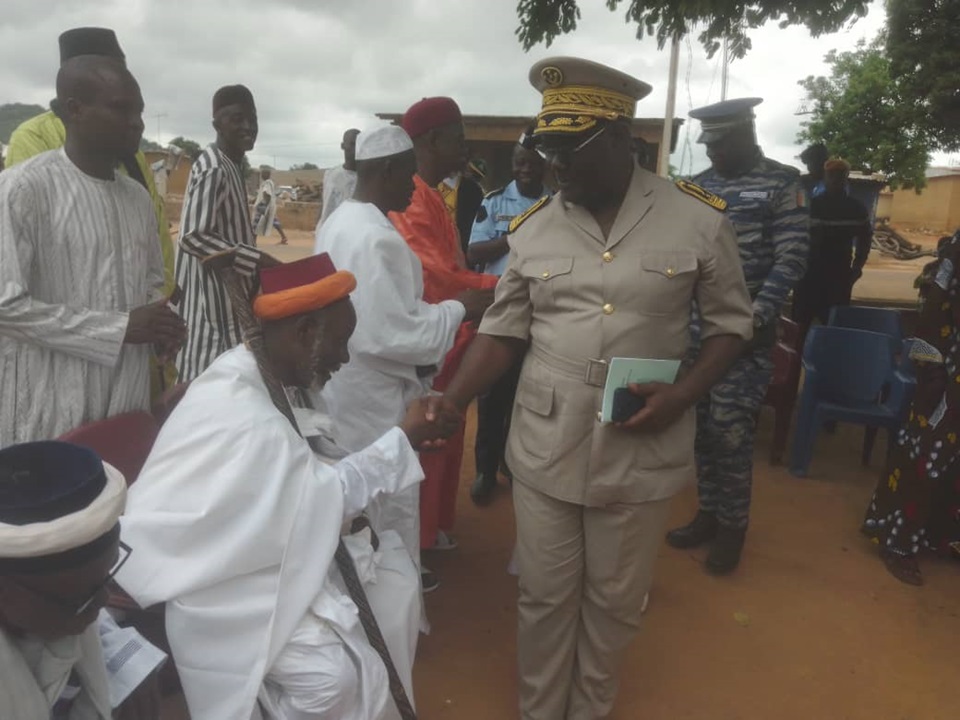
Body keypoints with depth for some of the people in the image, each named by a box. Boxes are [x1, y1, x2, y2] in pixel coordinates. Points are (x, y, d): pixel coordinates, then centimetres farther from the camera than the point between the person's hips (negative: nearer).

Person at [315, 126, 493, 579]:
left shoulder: (338, 221, 6)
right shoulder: (379, 239, -25)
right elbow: (392, 333, -27)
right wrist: (459, 309, -16)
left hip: (341, 383, 10)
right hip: (372, 394, -10)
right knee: (388, 499, 9)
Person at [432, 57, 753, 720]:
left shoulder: (699, 219, -6)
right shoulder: (532, 228, 0)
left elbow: (731, 323, 2)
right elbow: (505, 331, 3)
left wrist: (683, 395, -15)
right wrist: (447, 404, -8)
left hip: (641, 453, -1)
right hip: (544, 446, 2)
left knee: (614, 602, 17)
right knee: (544, 597, 15)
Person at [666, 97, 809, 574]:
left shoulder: (782, 183, -1)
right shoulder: (697, 187, 12)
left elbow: (791, 258, -8)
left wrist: (754, 318, -18)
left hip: (745, 330, -5)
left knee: (730, 430, -3)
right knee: (702, 425, 10)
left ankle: (732, 525, 16)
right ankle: (709, 512, 26)